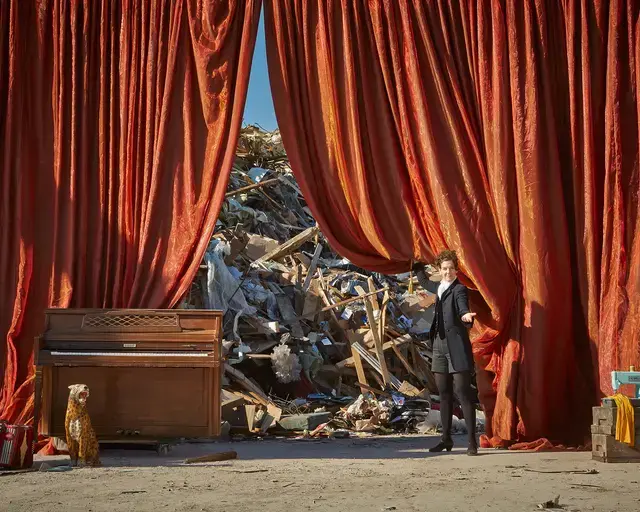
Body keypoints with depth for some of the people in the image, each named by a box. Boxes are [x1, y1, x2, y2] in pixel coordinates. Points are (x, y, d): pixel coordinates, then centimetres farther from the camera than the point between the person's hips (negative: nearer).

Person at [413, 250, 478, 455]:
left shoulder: (459, 289, -5)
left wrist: (466, 317, -44)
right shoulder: (438, 287, 16)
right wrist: (417, 265, 42)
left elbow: (463, 309, -23)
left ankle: (472, 441, -9)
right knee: (444, 394, 10)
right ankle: (446, 439, 17)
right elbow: (424, 282, 39)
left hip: (456, 347, -7)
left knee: (463, 392, -9)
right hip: (439, 346, 7)